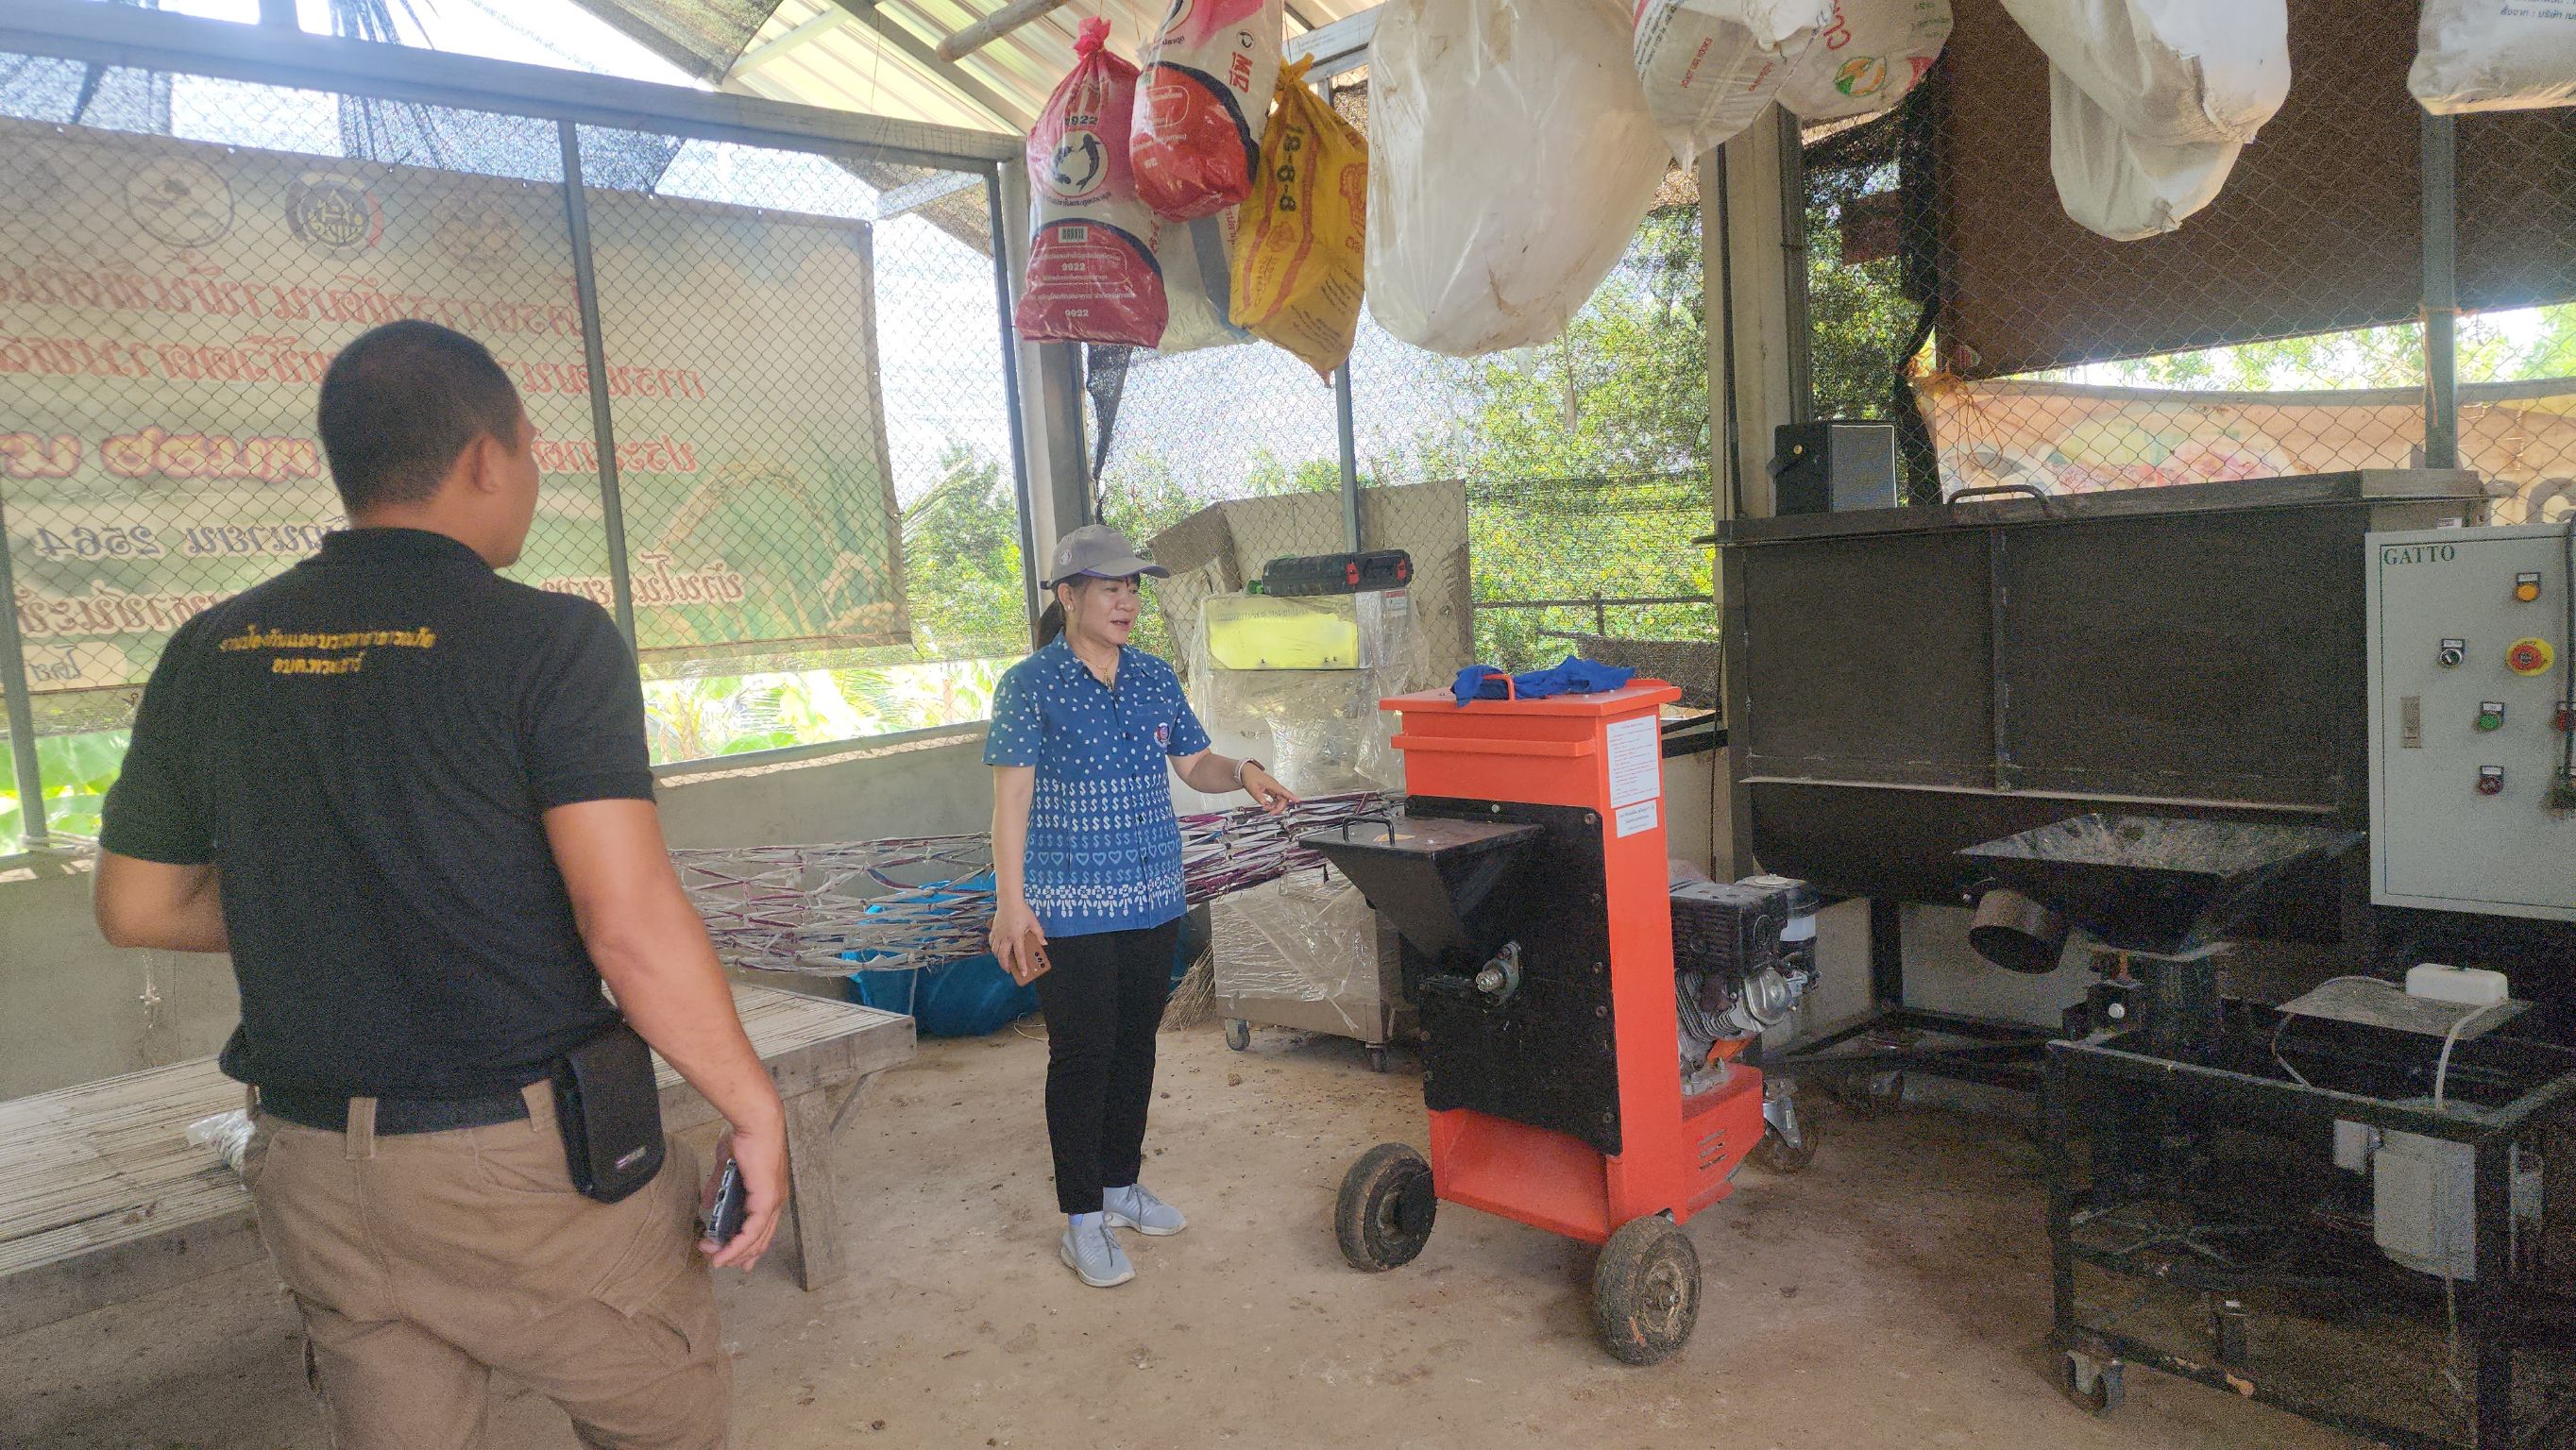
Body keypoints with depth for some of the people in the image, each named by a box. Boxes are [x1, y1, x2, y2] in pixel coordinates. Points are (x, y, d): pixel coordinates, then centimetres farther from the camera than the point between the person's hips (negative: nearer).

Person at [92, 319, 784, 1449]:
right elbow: (628, 921, -22)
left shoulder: (210, 654, 3)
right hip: (526, 1159, -5)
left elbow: (137, 907, 12)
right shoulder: (550, 642, -15)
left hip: (314, 1174, 6)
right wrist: (756, 1109, -12)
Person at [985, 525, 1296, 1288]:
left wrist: (1243, 774, -10)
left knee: (1136, 1043, 15)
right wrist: (1010, 903, -17)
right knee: (1081, 1054, 0)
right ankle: (1082, 1219, 12)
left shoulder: (1155, 678, 7)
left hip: (1153, 901, 6)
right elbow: (1011, 797, -12)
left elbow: (1194, 764, 12)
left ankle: (1121, 1184, 32)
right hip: (1070, 910, -5)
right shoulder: (1030, 686, -9)